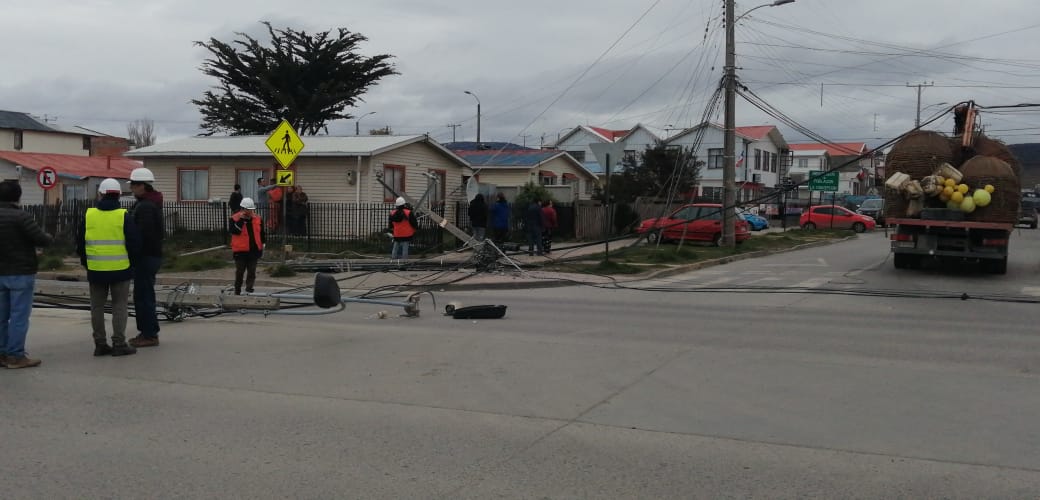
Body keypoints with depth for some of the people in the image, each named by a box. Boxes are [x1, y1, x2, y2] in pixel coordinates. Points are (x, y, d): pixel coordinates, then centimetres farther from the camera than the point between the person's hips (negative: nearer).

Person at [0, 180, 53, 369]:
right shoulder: (21, 216, -16)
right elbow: (42, 240, -19)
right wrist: (49, 237, 0)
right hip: (20, 274, -7)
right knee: (19, 316, -3)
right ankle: (16, 356, -2)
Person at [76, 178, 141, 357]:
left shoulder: (88, 215, 1)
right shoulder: (124, 216, -7)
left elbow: (80, 244, 8)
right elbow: (135, 243, -6)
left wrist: (86, 262, 21)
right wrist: (132, 263, 10)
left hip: (96, 270, 2)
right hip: (120, 270, -2)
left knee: (97, 307, 11)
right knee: (119, 306, 4)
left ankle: (100, 344, 13)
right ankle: (119, 344, 1)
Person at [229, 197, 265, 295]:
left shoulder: (258, 219, 5)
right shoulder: (235, 218, -5)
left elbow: (262, 233, 14)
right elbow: (234, 230, -21)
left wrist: (263, 243, 13)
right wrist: (241, 220, -23)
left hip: (254, 250, 2)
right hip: (240, 250, -2)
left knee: (252, 271, 0)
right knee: (240, 271, 8)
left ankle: (249, 289, 3)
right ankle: (237, 291, 22)